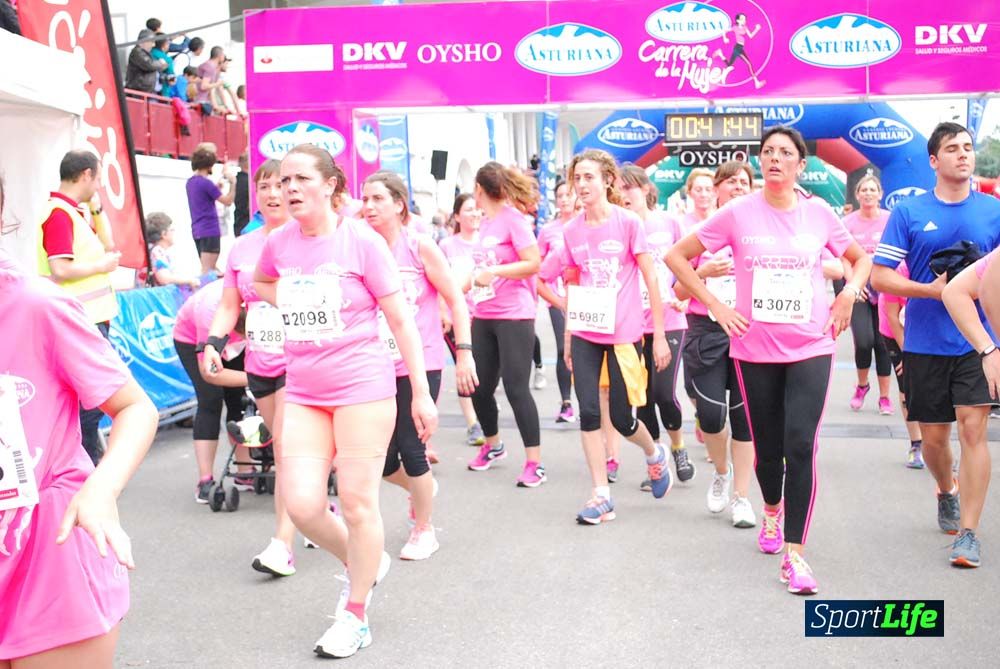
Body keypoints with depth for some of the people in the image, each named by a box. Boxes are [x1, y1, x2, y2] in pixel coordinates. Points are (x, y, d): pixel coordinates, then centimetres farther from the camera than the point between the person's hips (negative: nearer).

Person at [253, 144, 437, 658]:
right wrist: (292, 307, 7)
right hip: (303, 392, 5)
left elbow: (400, 320, -6)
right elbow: (261, 283, 28)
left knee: (357, 501, 2)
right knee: (302, 504, -2)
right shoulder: (278, 243, 3)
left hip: (362, 388, -4)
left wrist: (421, 394, -7)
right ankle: (362, 566, 29)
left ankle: (355, 616, 21)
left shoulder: (361, 241, -10)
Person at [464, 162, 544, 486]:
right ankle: (492, 445, 35)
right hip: (483, 317, 8)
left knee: (516, 388, -8)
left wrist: (493, 272, -23)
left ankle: (535, 463, 1)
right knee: (479, 388, 11)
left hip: (514, 317, -8)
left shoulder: (512, 218, -10)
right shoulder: (485, 222, 12)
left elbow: (534, 264, -18)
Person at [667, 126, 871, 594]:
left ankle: (794, 554, -2)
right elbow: (677, 256, 1)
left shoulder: (819, 213, 2)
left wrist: (848, 295, -2)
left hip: (810, 348, 0)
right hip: (755, 349, 0)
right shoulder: (738, 213, -3)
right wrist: (715, 305, -5)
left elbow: (861, 260, 17)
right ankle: (772, 509, 43)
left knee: (800, 445, -11)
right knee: (767, 447, 10)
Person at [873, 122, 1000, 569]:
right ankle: (946, 493, 42)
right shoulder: (909, 212, -1)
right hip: (925, 343, 0)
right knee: (933, 436, 11)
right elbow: (879, 277, -3)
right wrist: (930, 289, -17)